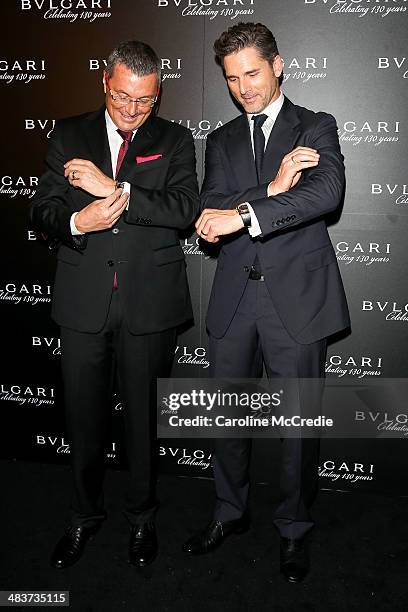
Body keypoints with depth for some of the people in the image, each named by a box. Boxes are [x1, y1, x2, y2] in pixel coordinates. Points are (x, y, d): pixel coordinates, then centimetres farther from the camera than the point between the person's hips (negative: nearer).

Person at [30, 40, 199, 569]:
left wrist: (116, 189, -20)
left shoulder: (175, 141, 5)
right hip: (84, 301, 2)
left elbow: (186, 209, -11)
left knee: (143, 415, 11)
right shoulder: (69, 135, 9)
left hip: (149, 303, -1)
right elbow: (41, 211, 4)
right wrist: (76, 221, -18)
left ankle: (141, 516, 32)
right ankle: (84, 515, 34)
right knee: (83, 415, 11)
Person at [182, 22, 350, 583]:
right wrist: (271, 189, -18)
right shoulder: (221, 141, 14)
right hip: (235, 298, 4)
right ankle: (230, 512, 36)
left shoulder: (316, 128, 3)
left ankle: (294, 528, 28)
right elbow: (211, 214, -1)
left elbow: (327, 191, -18)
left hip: (297, 295, -3)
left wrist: (243, 214, -27)